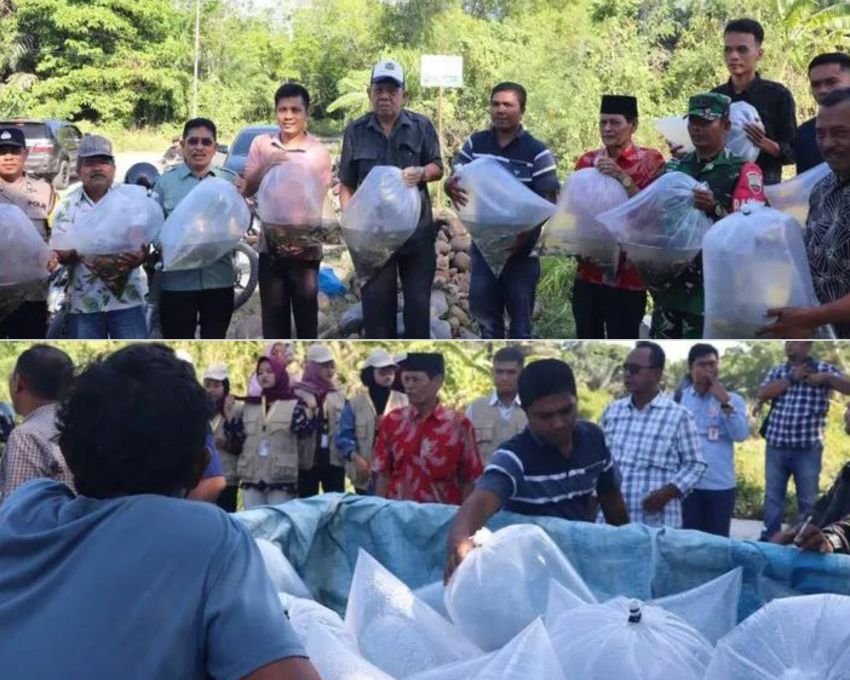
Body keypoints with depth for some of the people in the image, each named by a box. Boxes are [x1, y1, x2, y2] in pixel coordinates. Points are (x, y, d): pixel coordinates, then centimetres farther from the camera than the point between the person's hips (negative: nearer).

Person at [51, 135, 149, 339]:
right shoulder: (67, 206, 6)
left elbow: (144, 241, 0)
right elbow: (61, 253, -1)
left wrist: (140, 256, -25)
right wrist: (77, 252, -25)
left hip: (126, 298, 0)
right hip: (84, 301, 1)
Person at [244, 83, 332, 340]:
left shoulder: (318, 152, -5)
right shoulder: (261, 144, 3)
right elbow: (247, 189, 1)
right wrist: (266, 168, -18)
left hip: (305, 250, -3)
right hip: (270, 246, 3)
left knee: (306, 317, 5)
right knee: (273, 318, 9)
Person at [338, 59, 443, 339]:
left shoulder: (422, 126, 2)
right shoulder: (355, 131, 3)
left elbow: (438, 168, 5)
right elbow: (346, 184, 6)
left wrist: (422, 173, -18)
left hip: (417, 229, 0)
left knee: (418, 300, 5)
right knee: (376, 300, 6)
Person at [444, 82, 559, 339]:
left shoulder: (538, 152, -10)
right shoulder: (475, 143, 2)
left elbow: (549, 202, -12)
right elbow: (454, 180, 2)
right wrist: (452, 186, -24)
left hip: (520, 249, -4)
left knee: (520, 319, 7)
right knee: (484, 311, 15)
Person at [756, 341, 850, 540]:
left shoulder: (824, 369, 1)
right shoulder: (777, 371, 10)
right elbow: (763, 394, -6)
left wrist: (826, 378, -19)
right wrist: (792, 378, -10)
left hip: (808, 448, -3)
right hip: (776, 446, 3)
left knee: (808, 499, 5)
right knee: (772, 496, 10)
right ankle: (769, 538, 19)